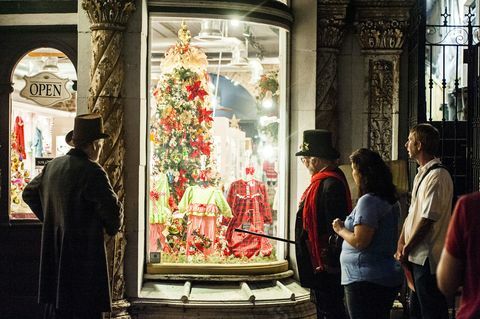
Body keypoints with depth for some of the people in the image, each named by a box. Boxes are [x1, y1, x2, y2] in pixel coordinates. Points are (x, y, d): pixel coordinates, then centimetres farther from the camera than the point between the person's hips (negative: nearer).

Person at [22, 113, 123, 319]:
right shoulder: (92, 172, -16)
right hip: (83, 255, -8)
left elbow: (29, 193, 22)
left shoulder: (53, 166, 8)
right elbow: (112, 209, -20)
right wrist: (112, 229, 1)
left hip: (54, 254, 8)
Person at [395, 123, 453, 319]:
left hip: (428, 258, -10)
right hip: (417, 257, 10)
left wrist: (407, 249, -13)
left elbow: (428, 219, -21)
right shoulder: (422, 174, 14)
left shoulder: (437, 176, -17)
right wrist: (401, 243, 7)